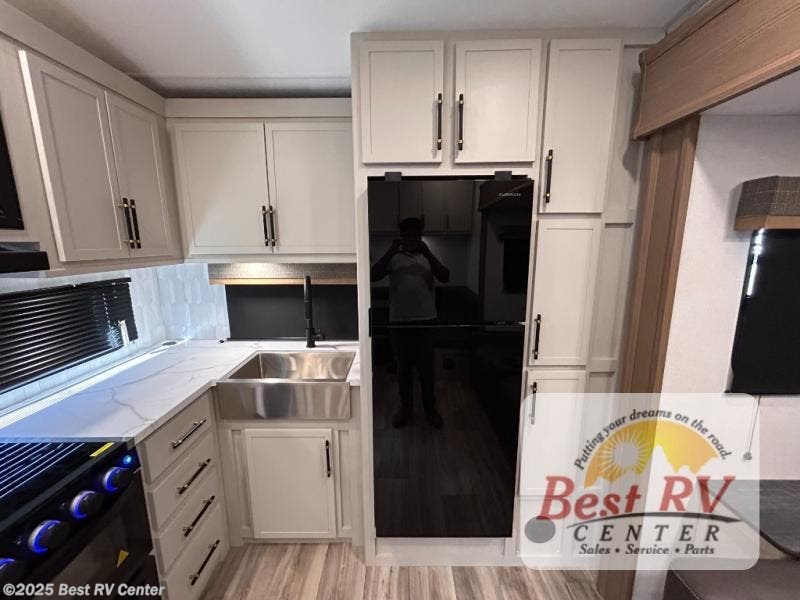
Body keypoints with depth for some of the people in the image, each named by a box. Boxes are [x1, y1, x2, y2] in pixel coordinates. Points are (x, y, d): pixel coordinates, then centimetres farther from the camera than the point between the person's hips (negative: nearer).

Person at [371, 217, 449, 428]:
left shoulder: (428, 257, 5)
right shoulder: (393, 258, 3)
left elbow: (445, 278, -12)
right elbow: (373, 276, -14)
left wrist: (427, 252, -20)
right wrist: (391, 251, -21)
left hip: (425, 320, 0)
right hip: (398, 321, 0)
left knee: (426, 367, 9)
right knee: (403, 367, 13)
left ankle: (430, 407, 29)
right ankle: (406, 406, 32)